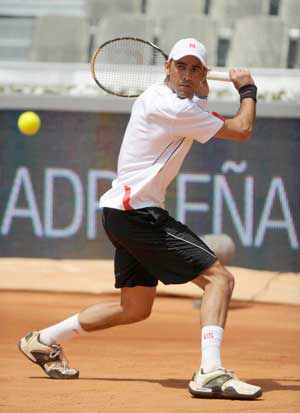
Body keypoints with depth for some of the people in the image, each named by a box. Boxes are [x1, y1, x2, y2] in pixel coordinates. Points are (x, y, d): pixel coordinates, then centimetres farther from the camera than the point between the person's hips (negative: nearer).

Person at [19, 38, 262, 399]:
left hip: (126, 214, 10)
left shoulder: (154, 97, 14)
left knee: (135, 308, 22)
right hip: (136, 211, -10)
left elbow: (199, 98, 40)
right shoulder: (172, 108, -16)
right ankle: (210, 372, -33)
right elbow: (242, 130, -8)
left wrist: (199, 84, 20)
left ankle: (44, 341, 30)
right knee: (219, 277, -18)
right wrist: (248, 90, 8)